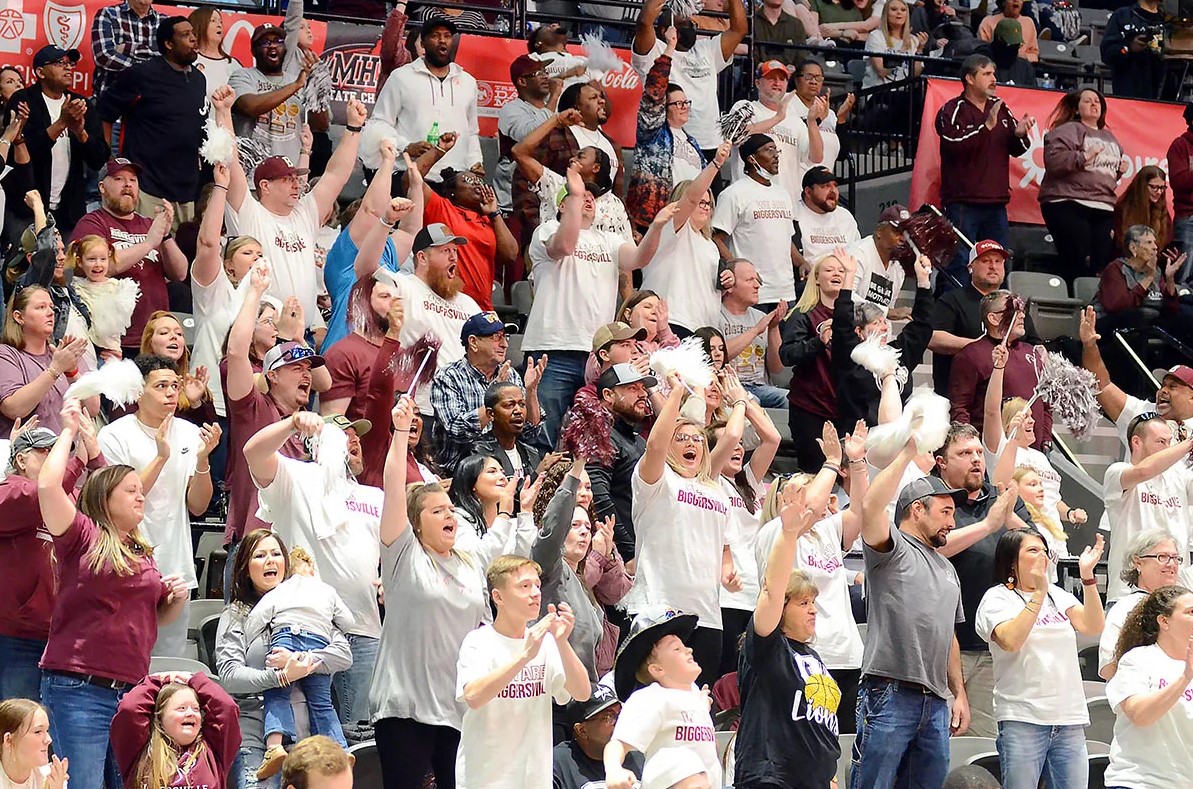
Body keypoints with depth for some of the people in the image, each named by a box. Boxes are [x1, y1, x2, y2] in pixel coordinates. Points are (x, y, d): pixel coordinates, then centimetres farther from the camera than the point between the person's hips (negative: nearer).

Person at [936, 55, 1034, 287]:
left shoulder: (1000, 108, 13)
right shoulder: (951, 111, -4)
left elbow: (1017, 150, 16)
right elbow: (956, 146, -21)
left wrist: (1019, 133, -5)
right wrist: (987, 126, -26)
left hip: (996, 203, 6)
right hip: (962, 203, -6)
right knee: (960, 265, -9)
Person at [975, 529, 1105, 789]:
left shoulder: (1057, 595, 16)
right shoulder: (997, 598, 1)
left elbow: (1092, 627, 3)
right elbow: (1011, 641, -17)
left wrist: (1088, 577, -6)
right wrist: (1038, 594, -16)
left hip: (1070, 719, 5)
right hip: (1022, 721, -5)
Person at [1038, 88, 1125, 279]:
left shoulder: (1109, 136, 25)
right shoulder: (1068, 130, 1)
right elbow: (1053, 160, -14)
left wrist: (1121, 169, 18)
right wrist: (1083, 157, -20)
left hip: (1104, 209, 7)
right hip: (1069, 206, -7)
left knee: (1104, 267, -2)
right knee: (1078, 267, -15)